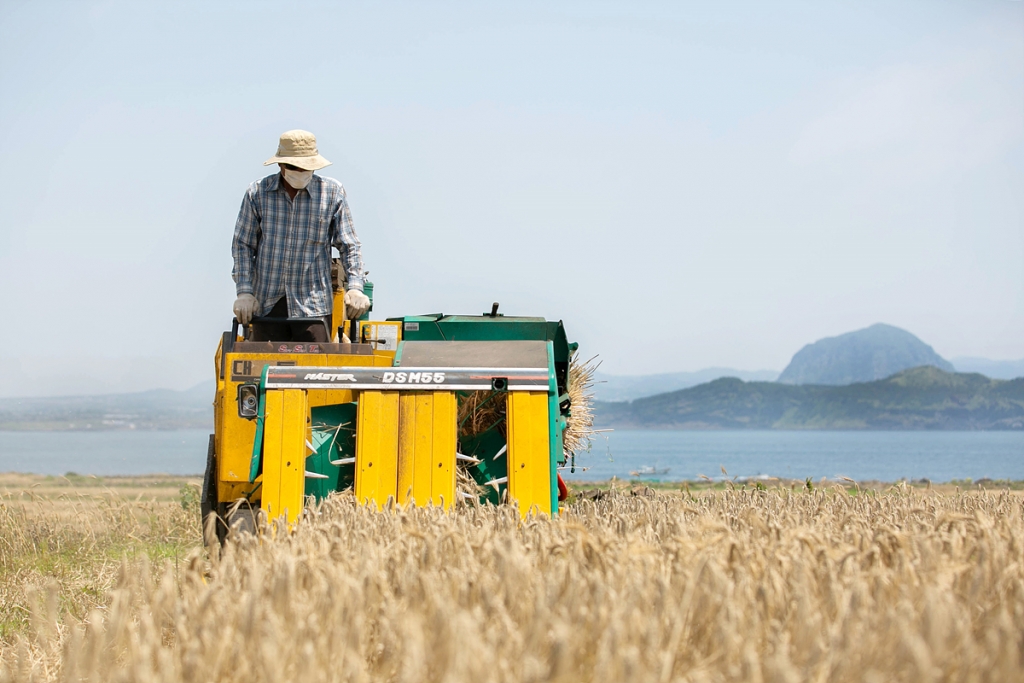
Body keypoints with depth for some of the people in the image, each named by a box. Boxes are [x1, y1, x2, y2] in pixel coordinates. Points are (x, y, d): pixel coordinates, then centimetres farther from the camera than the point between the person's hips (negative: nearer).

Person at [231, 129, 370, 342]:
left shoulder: (332, 193, 1)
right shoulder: (258, 193, 2)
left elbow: (349, 245, 5)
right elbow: (242, 245, 7)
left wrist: (354, 287, -7)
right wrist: (244, 291, -2)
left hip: (313, 303, -1)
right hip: (266, 303, 1)